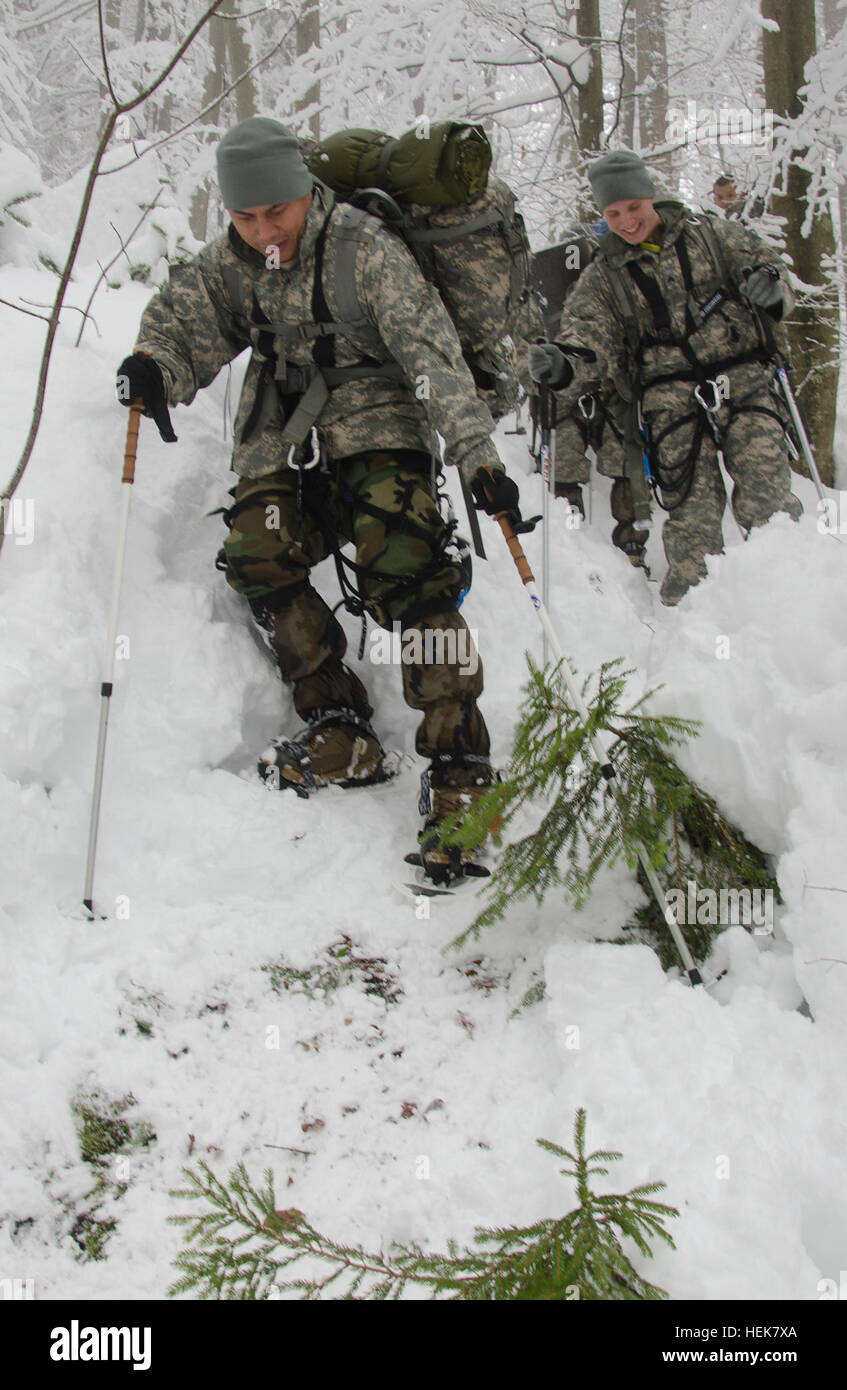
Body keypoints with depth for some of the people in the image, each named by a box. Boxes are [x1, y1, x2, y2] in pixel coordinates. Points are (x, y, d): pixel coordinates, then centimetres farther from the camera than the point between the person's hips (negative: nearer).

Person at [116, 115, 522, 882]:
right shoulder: (229, 263, 2)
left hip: (376, 426, -5)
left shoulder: (364, 249, -15)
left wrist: (478, 455, -31)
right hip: (282, 436, 6)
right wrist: (151, 366, -15)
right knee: (257, 555, -19)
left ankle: (460, 767, -21)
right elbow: (182, 324, 11)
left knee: (404, 569, -24)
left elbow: (431, 353, -21)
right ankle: (342, 735, -9)